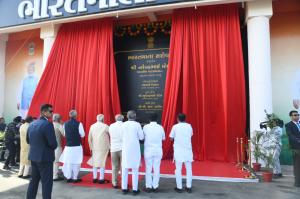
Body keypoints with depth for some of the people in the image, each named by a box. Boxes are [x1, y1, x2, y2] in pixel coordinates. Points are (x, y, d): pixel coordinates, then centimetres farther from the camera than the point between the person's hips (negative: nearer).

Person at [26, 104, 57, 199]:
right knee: (47, 182, 3)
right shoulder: (48, 124, -19)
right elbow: (53, 143, -21)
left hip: (33, 156, 8)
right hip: (45, 157, -8)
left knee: (34, 180, 19)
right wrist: (53, 147, 0)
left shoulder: (31, 124, 6)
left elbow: (28, 140, 16)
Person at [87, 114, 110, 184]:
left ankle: (94, 178, 18)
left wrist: (91, 148, 16)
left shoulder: (92, 126, 5)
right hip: (103, 147, -4)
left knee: (95, 163, 12)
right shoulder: (105, 126, -9)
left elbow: (90, 138, 8)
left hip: (94, 148, 4)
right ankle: (101, 179, 4)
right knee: (102, 163, 1)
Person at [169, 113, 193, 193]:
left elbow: (171, 138, 1)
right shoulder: (189, 126, 2)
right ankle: (189, 187, 14)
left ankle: (179, 187, 9)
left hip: (178, 150, -2)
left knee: (178, 169, 5)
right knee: (189, 169, 11)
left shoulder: (175, 127, -5)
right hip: (188, 150, 2)